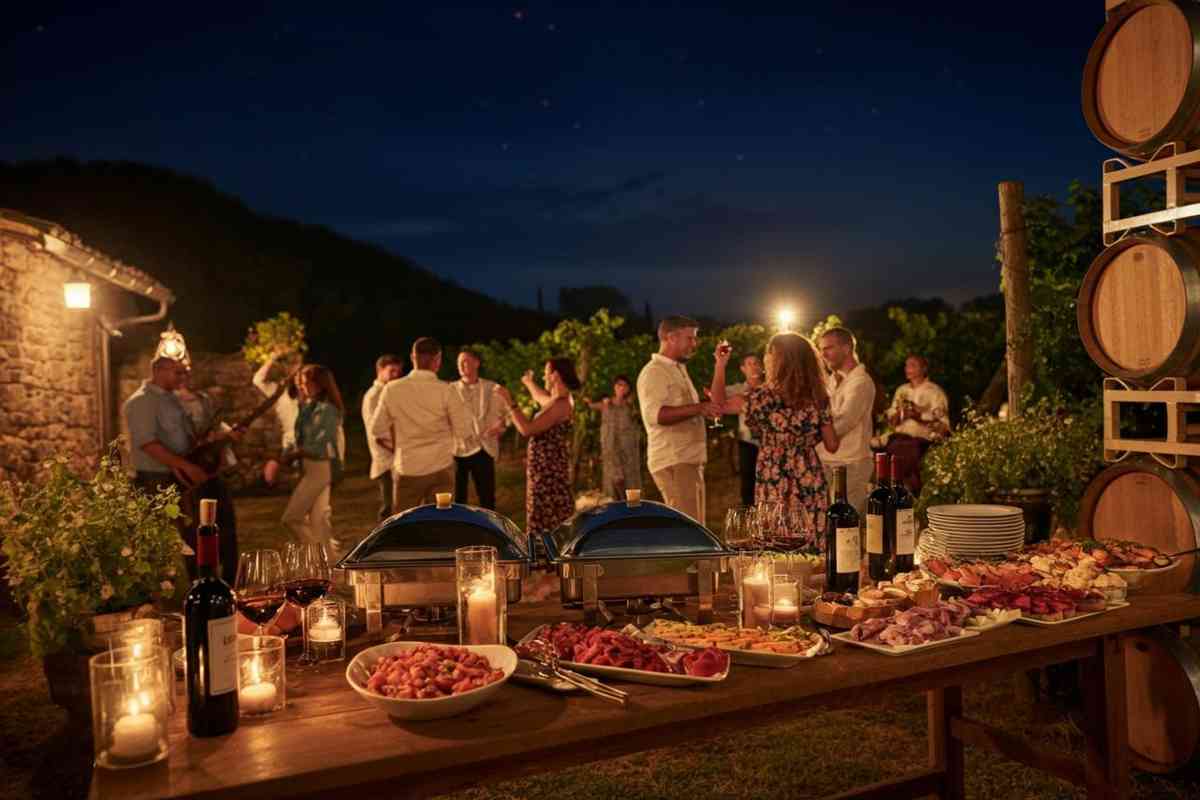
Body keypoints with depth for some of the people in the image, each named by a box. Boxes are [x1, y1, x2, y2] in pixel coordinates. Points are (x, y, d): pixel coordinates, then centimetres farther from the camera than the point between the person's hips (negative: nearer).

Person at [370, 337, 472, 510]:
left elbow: (378, 430, 5)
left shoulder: (391, 389, -3)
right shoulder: (445, 390, -10)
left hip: (406, 469, 2)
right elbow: (463, 431, -6)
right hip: (440, 468, -1)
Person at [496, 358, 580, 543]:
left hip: (547, 468, -10)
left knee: (546, 519, -3)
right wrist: (529, 383, 48)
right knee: (552, 517, 16)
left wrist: (509, 402, -22)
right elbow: (543, 399, 33)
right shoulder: (561, 399, 8)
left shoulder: (560, 404, -22)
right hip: (549, 465, 10)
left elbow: (527, 429, -27)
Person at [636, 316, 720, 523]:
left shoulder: (679, 370, 23)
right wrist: (698, 407, -31)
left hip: (690, 461, 10)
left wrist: (706, 406, 17)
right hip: (673, 463, -10)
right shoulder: (654, 372, -9)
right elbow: (654, 414, -25)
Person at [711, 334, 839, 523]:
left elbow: (721, 404, 3)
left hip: (775, 487, -3)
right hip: (812, 486, 4)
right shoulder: (818, 397, 1)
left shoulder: (765, 396, -9)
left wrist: (721, 364, 8)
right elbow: (832, 446, 5)